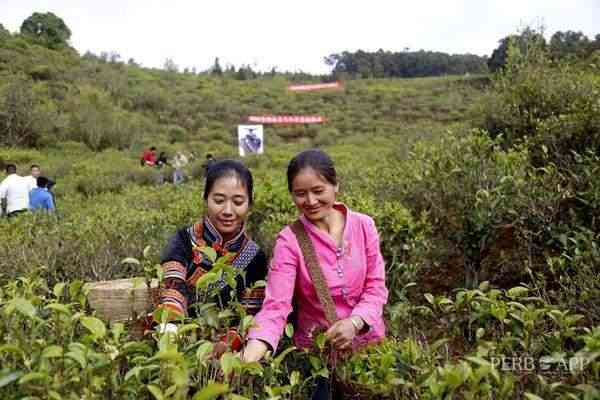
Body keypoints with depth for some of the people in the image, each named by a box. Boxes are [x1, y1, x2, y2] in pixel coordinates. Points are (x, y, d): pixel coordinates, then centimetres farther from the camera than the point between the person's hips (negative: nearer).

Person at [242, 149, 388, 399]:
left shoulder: (364, 226, -8)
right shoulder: (289, 240, -15)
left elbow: (376, 287, -5)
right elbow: (276, 306, -24)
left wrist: (355, 322, -24)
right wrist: (249, 357, -40)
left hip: (368, 342, 2)